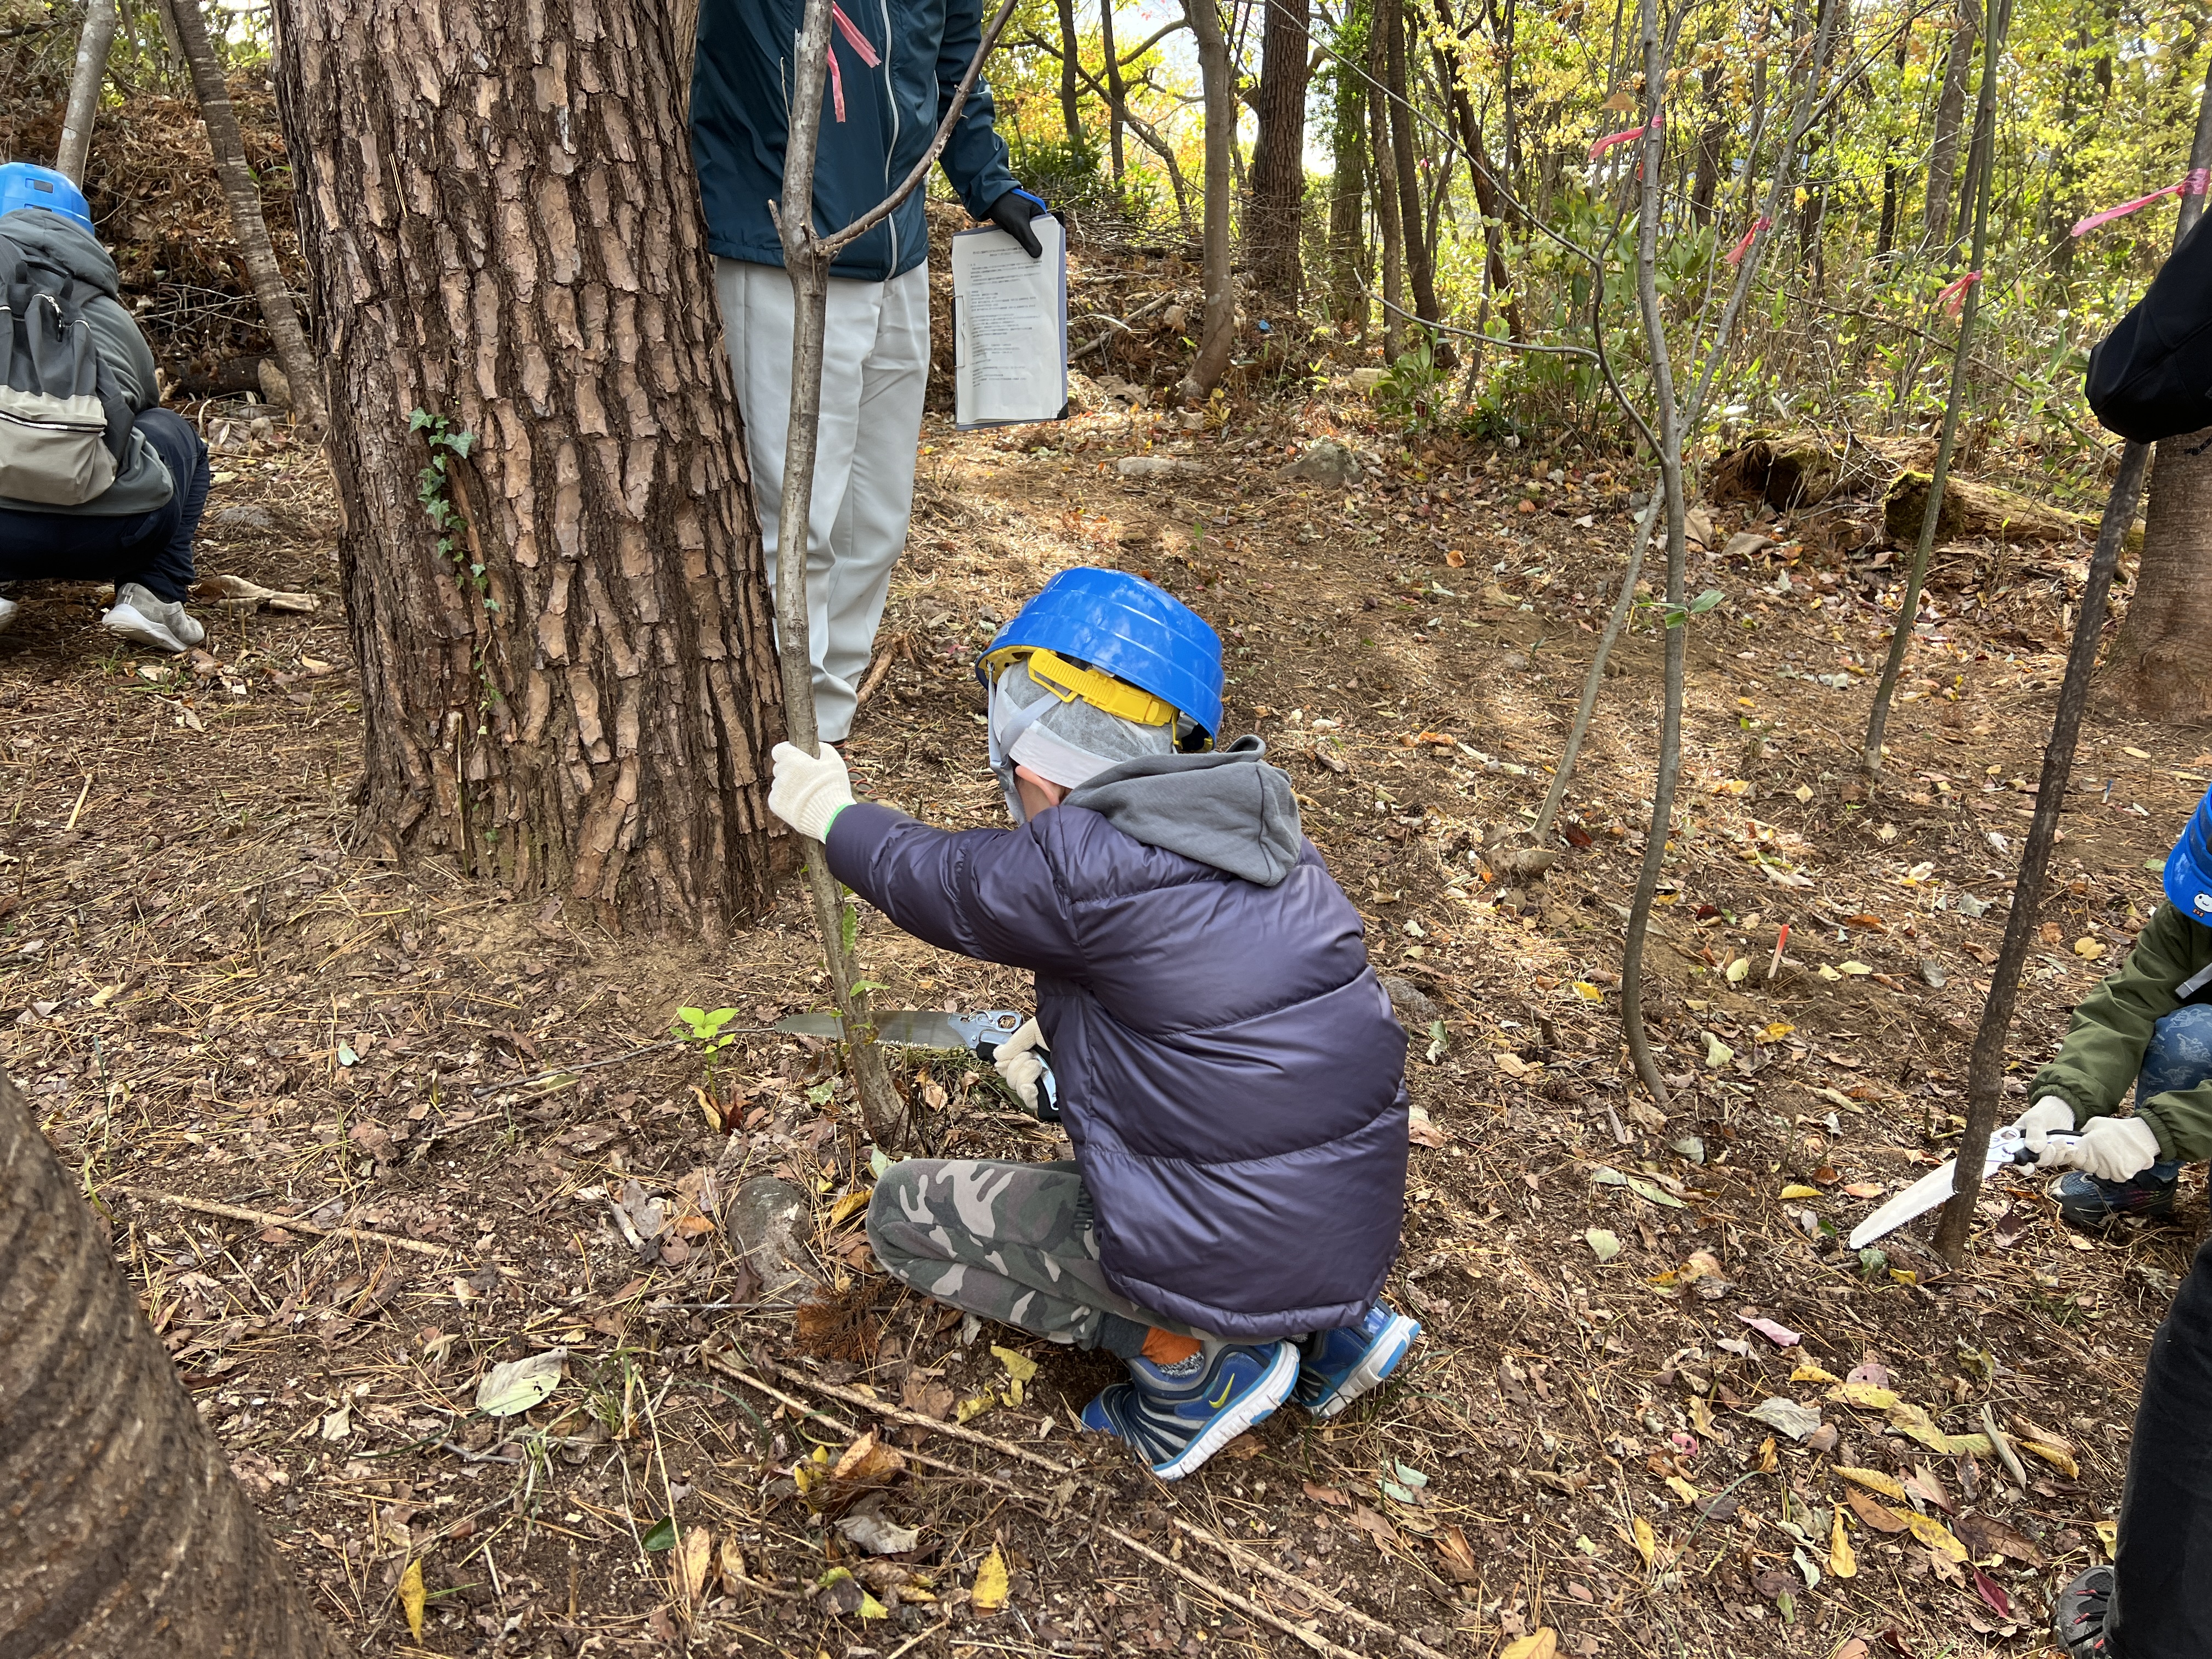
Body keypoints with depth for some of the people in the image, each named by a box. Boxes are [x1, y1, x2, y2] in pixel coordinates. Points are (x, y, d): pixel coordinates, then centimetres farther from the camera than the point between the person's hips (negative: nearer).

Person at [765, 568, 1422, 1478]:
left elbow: (935, 882, -1)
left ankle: (1189, 1357, 4)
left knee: (905, 1210, 9)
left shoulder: (1081, 864, -22)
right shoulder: (1255, 822, 1)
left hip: (1229, 1267, -7)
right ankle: (1322, 1326, 20)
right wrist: (1058, 1031, 18)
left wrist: (832, 813, 16)